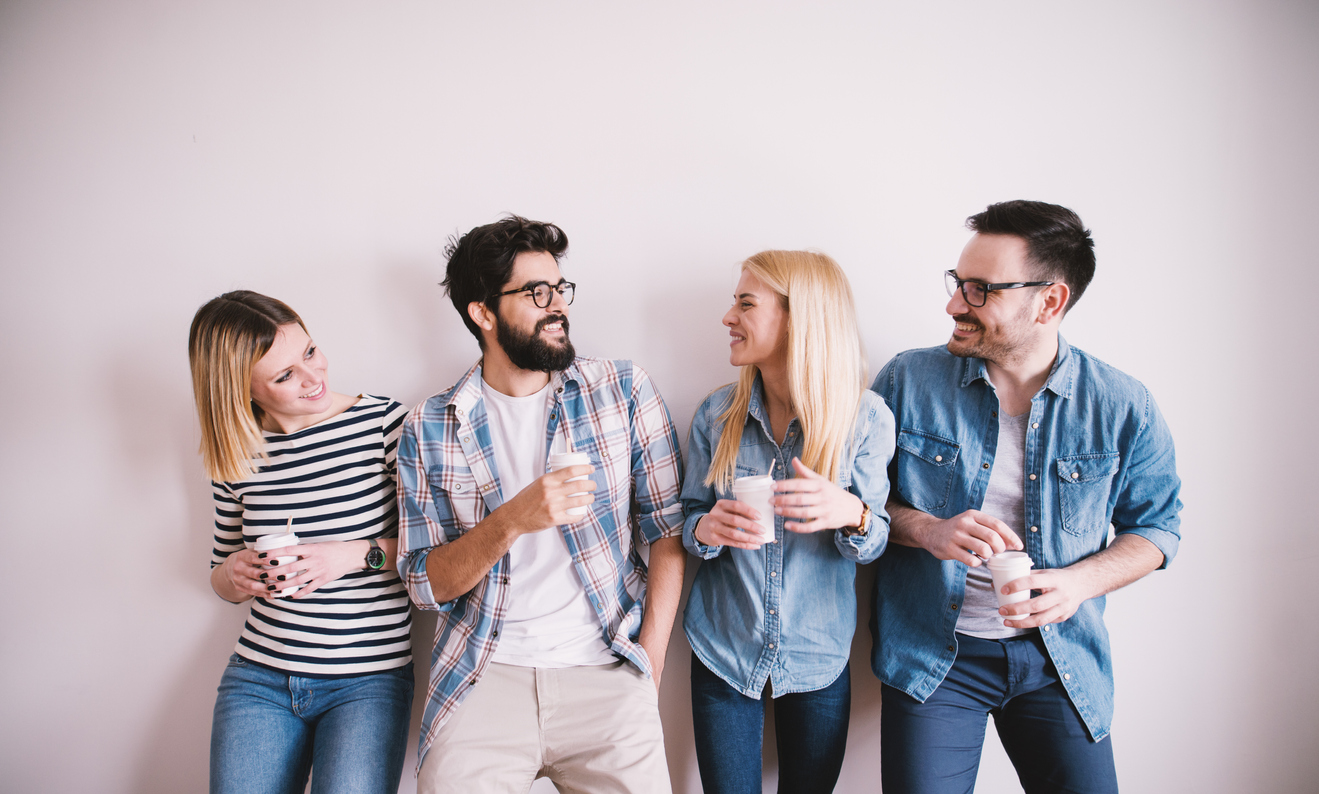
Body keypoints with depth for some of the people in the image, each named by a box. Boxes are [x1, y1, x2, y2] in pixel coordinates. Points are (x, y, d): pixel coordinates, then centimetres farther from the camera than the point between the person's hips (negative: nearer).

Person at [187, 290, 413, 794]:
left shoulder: (386, 424, -8)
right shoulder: (237, 455, 3)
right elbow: (223, 580, 16)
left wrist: (356, 554, -18)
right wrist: (234, 574, -6)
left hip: (369, 681, -3)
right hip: (258, 677, 3)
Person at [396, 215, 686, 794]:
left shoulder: (624, 390, 1)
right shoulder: (430, 428, 1)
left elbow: (667, 529, 1)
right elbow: (425, 586, -1)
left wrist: (650, 663, -5)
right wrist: (511, 521, -18)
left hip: (607, 676, 0)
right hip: (486, 676, 0)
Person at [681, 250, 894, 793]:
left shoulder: (866, 417, -12)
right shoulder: (717, 414, -5)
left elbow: (875, 541, -5)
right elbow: (690, 519, 4)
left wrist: (853, 515, -29)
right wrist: (706, 530, -20)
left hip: (819, 660, -1)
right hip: (723, 652, 1)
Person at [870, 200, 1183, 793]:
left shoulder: (1123, 407, -6)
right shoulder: (907, 382, -6)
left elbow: (1155, 525, 4)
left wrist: (1079, 581, -14)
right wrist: (926, 530, -18)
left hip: (1061, 660, 1)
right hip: (931, 653, 0)